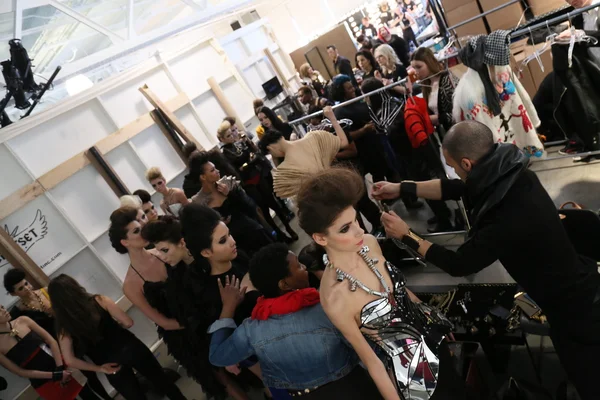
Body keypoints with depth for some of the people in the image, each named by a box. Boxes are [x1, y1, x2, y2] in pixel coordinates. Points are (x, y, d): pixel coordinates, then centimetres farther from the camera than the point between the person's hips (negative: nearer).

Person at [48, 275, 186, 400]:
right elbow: (128, 322, -9)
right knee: (163, 381, 19)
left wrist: (99, 368, 2)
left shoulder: (64, 328, -2)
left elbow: (70, 360, -5)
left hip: (110, 365, 1)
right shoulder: (98, 300, -6)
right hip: (130, 349, -1)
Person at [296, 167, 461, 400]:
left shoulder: (368, 244, -17)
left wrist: (435, 317, 15)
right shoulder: (335, 299, -35)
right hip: (408, 366, -5)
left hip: (428, 329, 5)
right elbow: (371, 361, -21)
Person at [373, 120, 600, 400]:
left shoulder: (509, 219, -37)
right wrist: (401, 188, 3)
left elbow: (458, 265, -21)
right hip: (574, 284, 7)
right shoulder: (510, 173, -14)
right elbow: (455, 189, 3)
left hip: (575, 307, -7)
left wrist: (406, 235, -11)